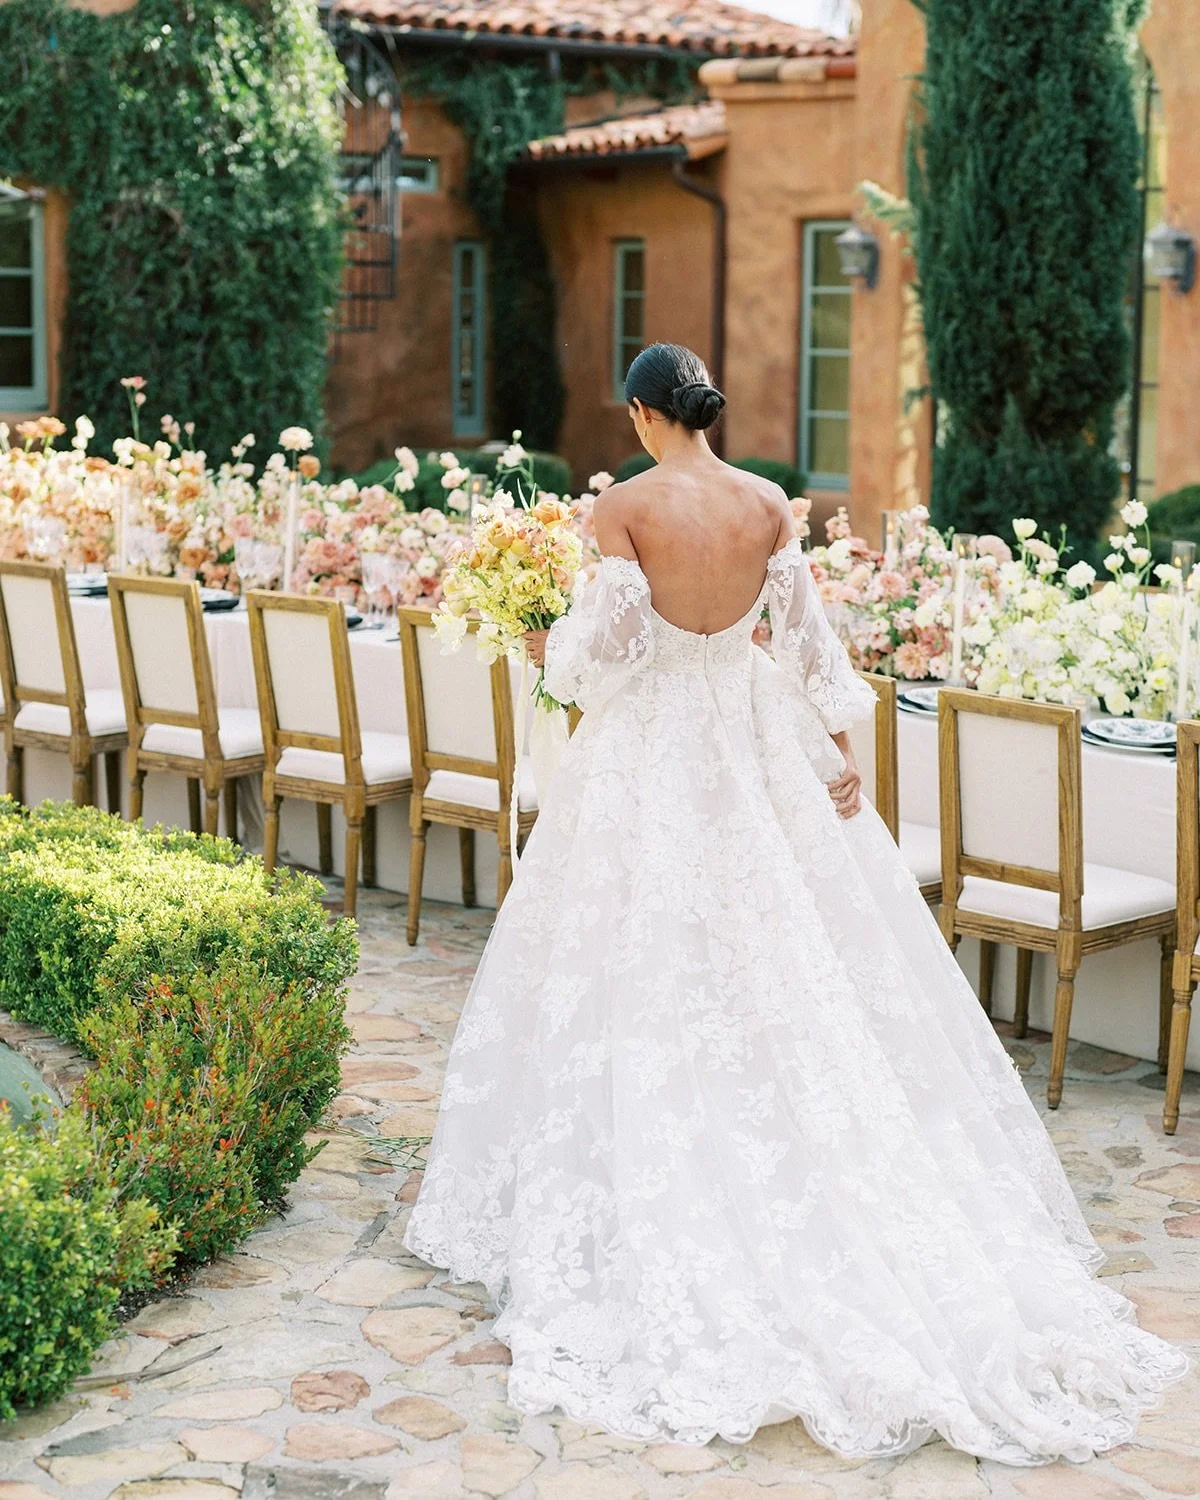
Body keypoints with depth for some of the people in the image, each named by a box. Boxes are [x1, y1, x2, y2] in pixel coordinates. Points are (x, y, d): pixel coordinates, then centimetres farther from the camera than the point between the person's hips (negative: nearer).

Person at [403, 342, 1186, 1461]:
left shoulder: (626, 507, -12)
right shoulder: (769, 503, 0)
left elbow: (607, 643, -15)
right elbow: (805, 634, 2)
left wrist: (550, 646, 6)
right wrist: (837, 745, 8)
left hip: (650, 755, -4)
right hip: (757, 743, 4)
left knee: (650, 975, 4)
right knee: (792, 959, 11)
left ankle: (656, 1206, 9)